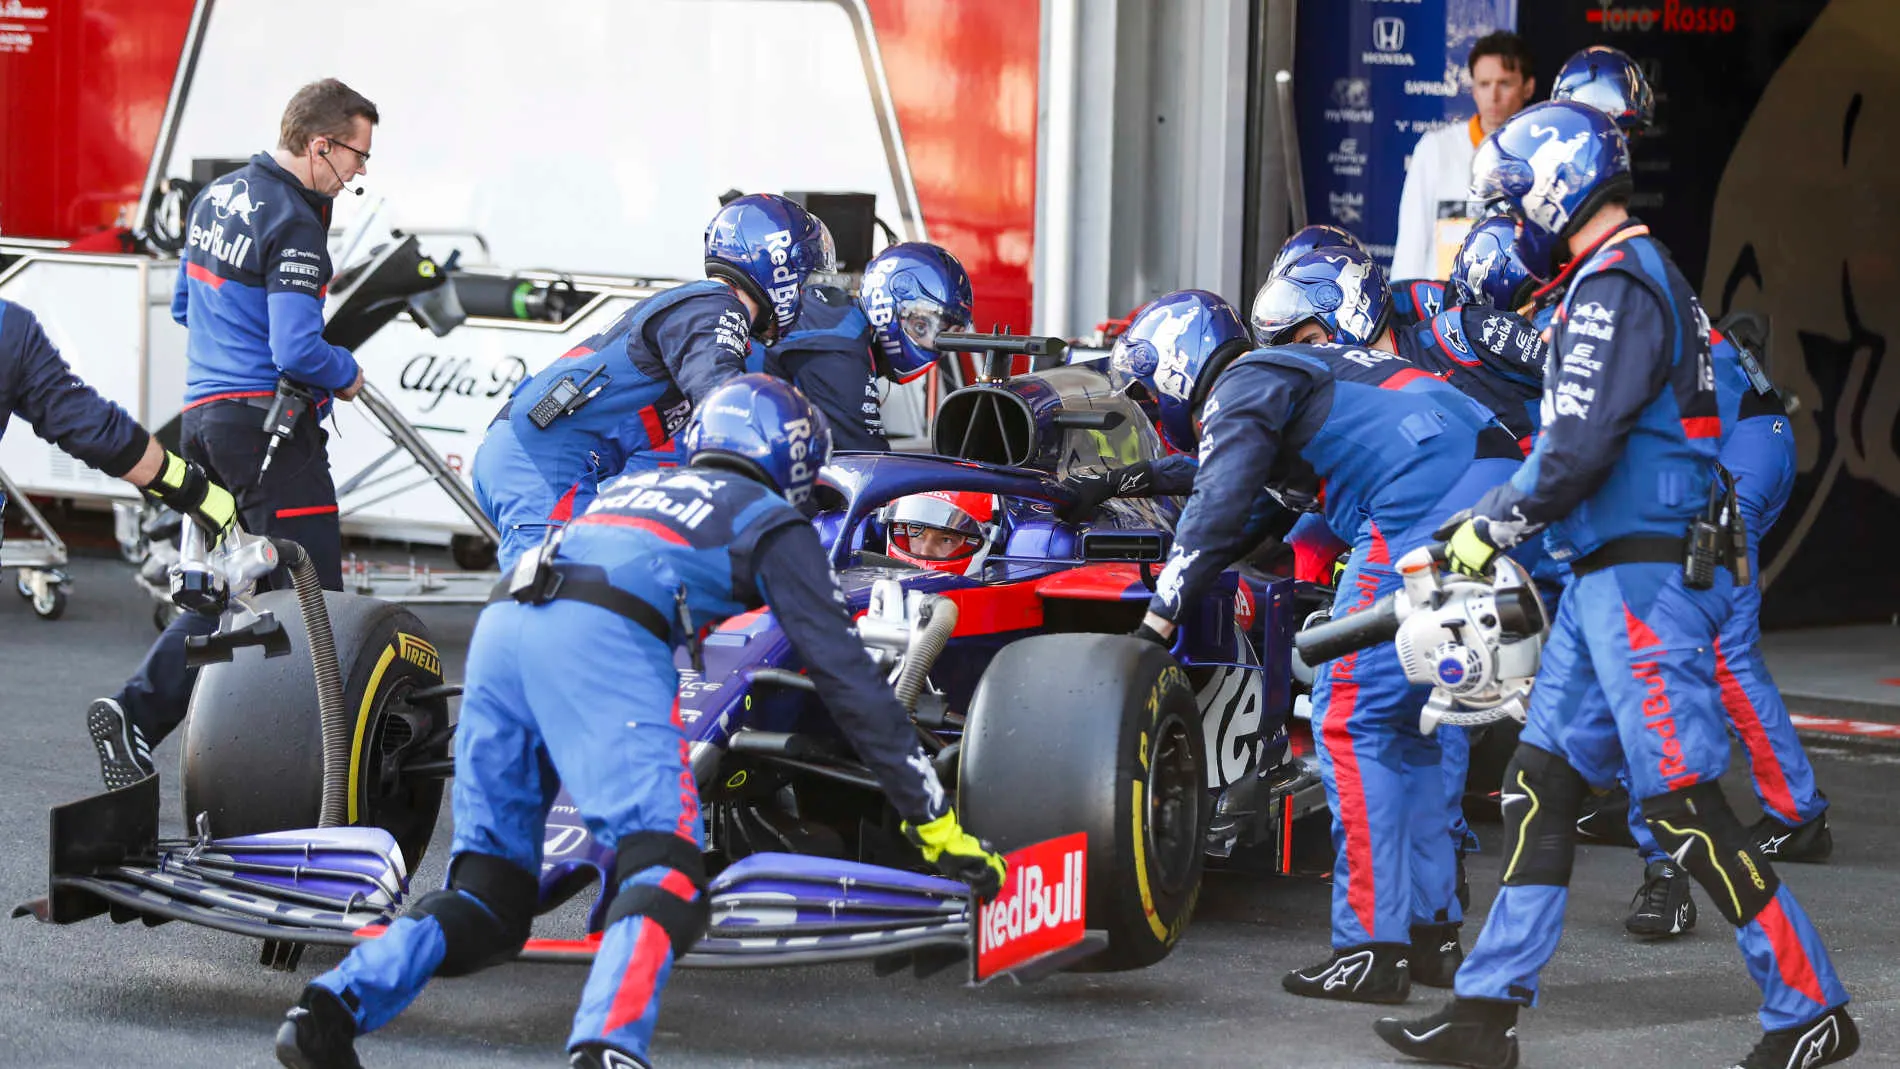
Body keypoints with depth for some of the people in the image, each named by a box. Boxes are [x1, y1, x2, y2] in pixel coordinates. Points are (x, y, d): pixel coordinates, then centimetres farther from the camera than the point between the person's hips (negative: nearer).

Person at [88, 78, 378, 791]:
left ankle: (135, 712, 5)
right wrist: (346, 373, -3)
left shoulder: (216, 198, 14)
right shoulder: (293, 225, -15)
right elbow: (297, 351, -21)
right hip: (269, 420, -9)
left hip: (202, 415, 9)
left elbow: (183, 305, 25)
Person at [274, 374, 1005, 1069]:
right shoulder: (771, 520, 23)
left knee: (488, 896, 11)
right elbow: (843, 671, 18)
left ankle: (332, 1008, -9)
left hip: (501, 624, 6)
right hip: (601, 642, -6)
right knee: (665, 872, -15)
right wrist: (932, 818, 20)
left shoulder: (631, 488, 39)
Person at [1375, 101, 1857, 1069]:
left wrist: (1491, 526, -8)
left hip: (1642, 578, -10)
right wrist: (1492, 515, 21)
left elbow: (1578, 450, -22)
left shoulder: (1615, 289, -15)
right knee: (1541, 781, 9)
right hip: (1611, 578, 10)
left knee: (1682, 802, -7)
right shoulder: (1641, 279, 18)